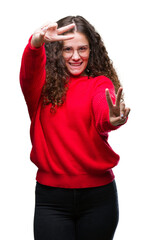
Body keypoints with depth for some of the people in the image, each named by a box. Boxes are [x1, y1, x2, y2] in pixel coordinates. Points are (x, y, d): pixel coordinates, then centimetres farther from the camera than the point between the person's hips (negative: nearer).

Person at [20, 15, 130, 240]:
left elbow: (102, 112, -20)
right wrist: (36, 42, -41)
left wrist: (111, 119, -45)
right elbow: (29, 72, -19)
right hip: (51, 197, 0)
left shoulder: (100, 83, 3)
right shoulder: (44, 83, 5)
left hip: (98, 195, 0)